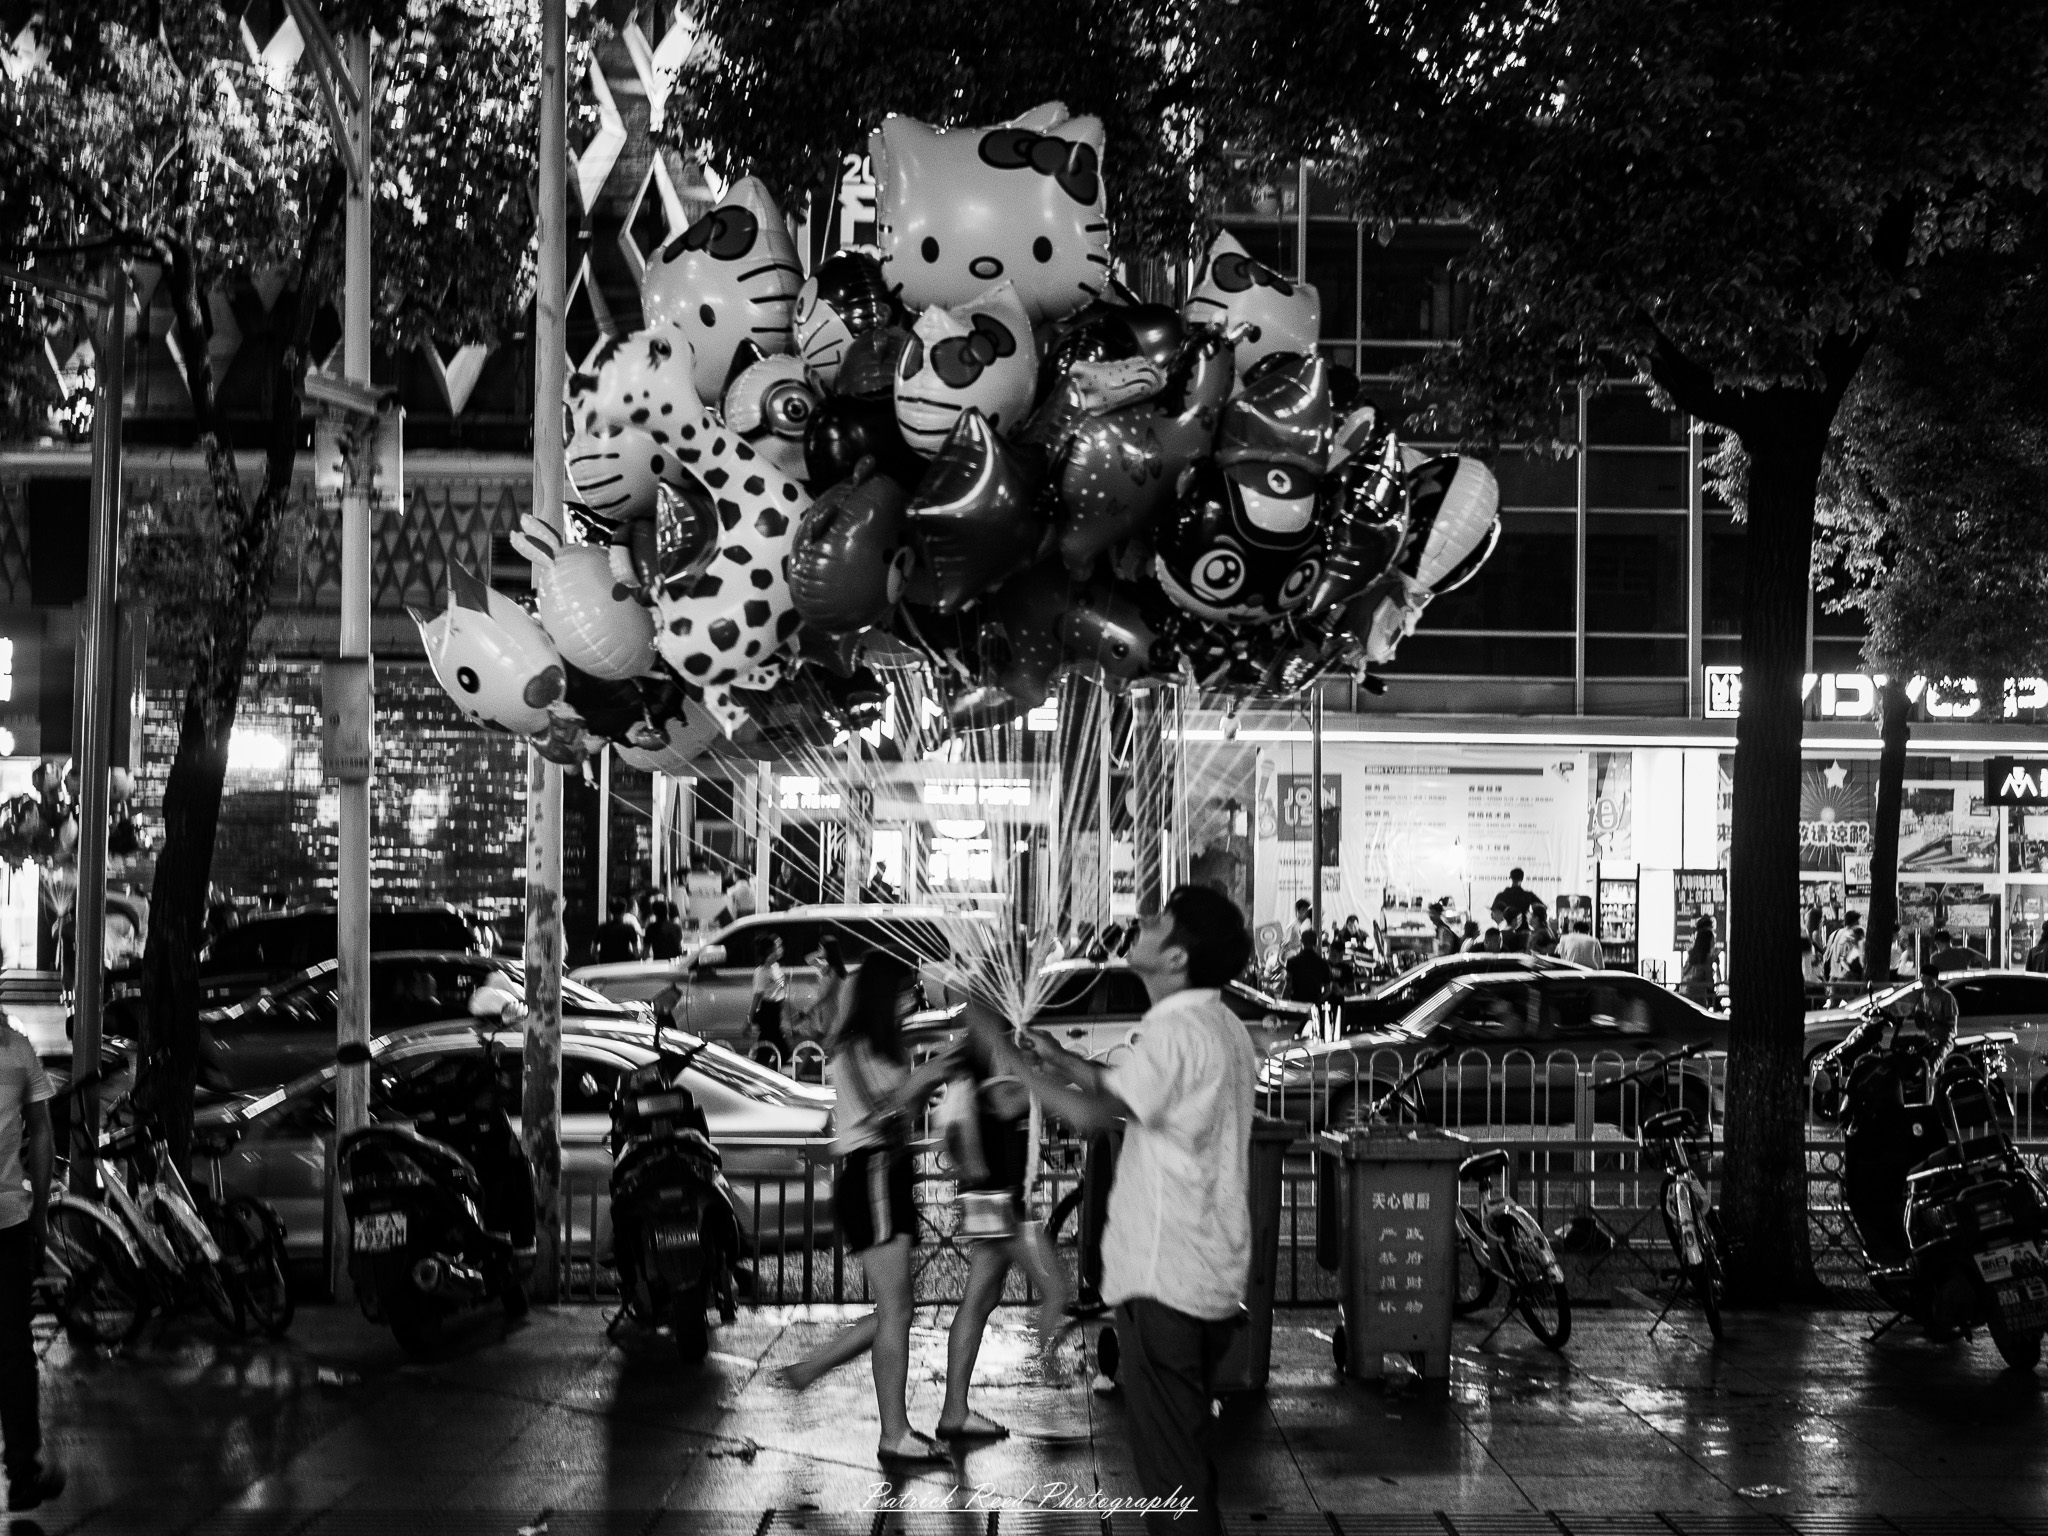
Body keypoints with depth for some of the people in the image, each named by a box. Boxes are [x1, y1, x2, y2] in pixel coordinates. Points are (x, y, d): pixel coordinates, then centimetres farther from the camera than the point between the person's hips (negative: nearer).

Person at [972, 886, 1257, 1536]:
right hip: (1211, 1279, 10)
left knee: (1168, 1454, -2)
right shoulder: (1220, 1026, 12)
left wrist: (1007, 1054, -17)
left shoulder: (1177, 1031, -19)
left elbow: (1091, 1112, -27)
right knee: (1186, 1446, 20)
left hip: (1164, 1282, -10)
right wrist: (1060, 1058, 16)